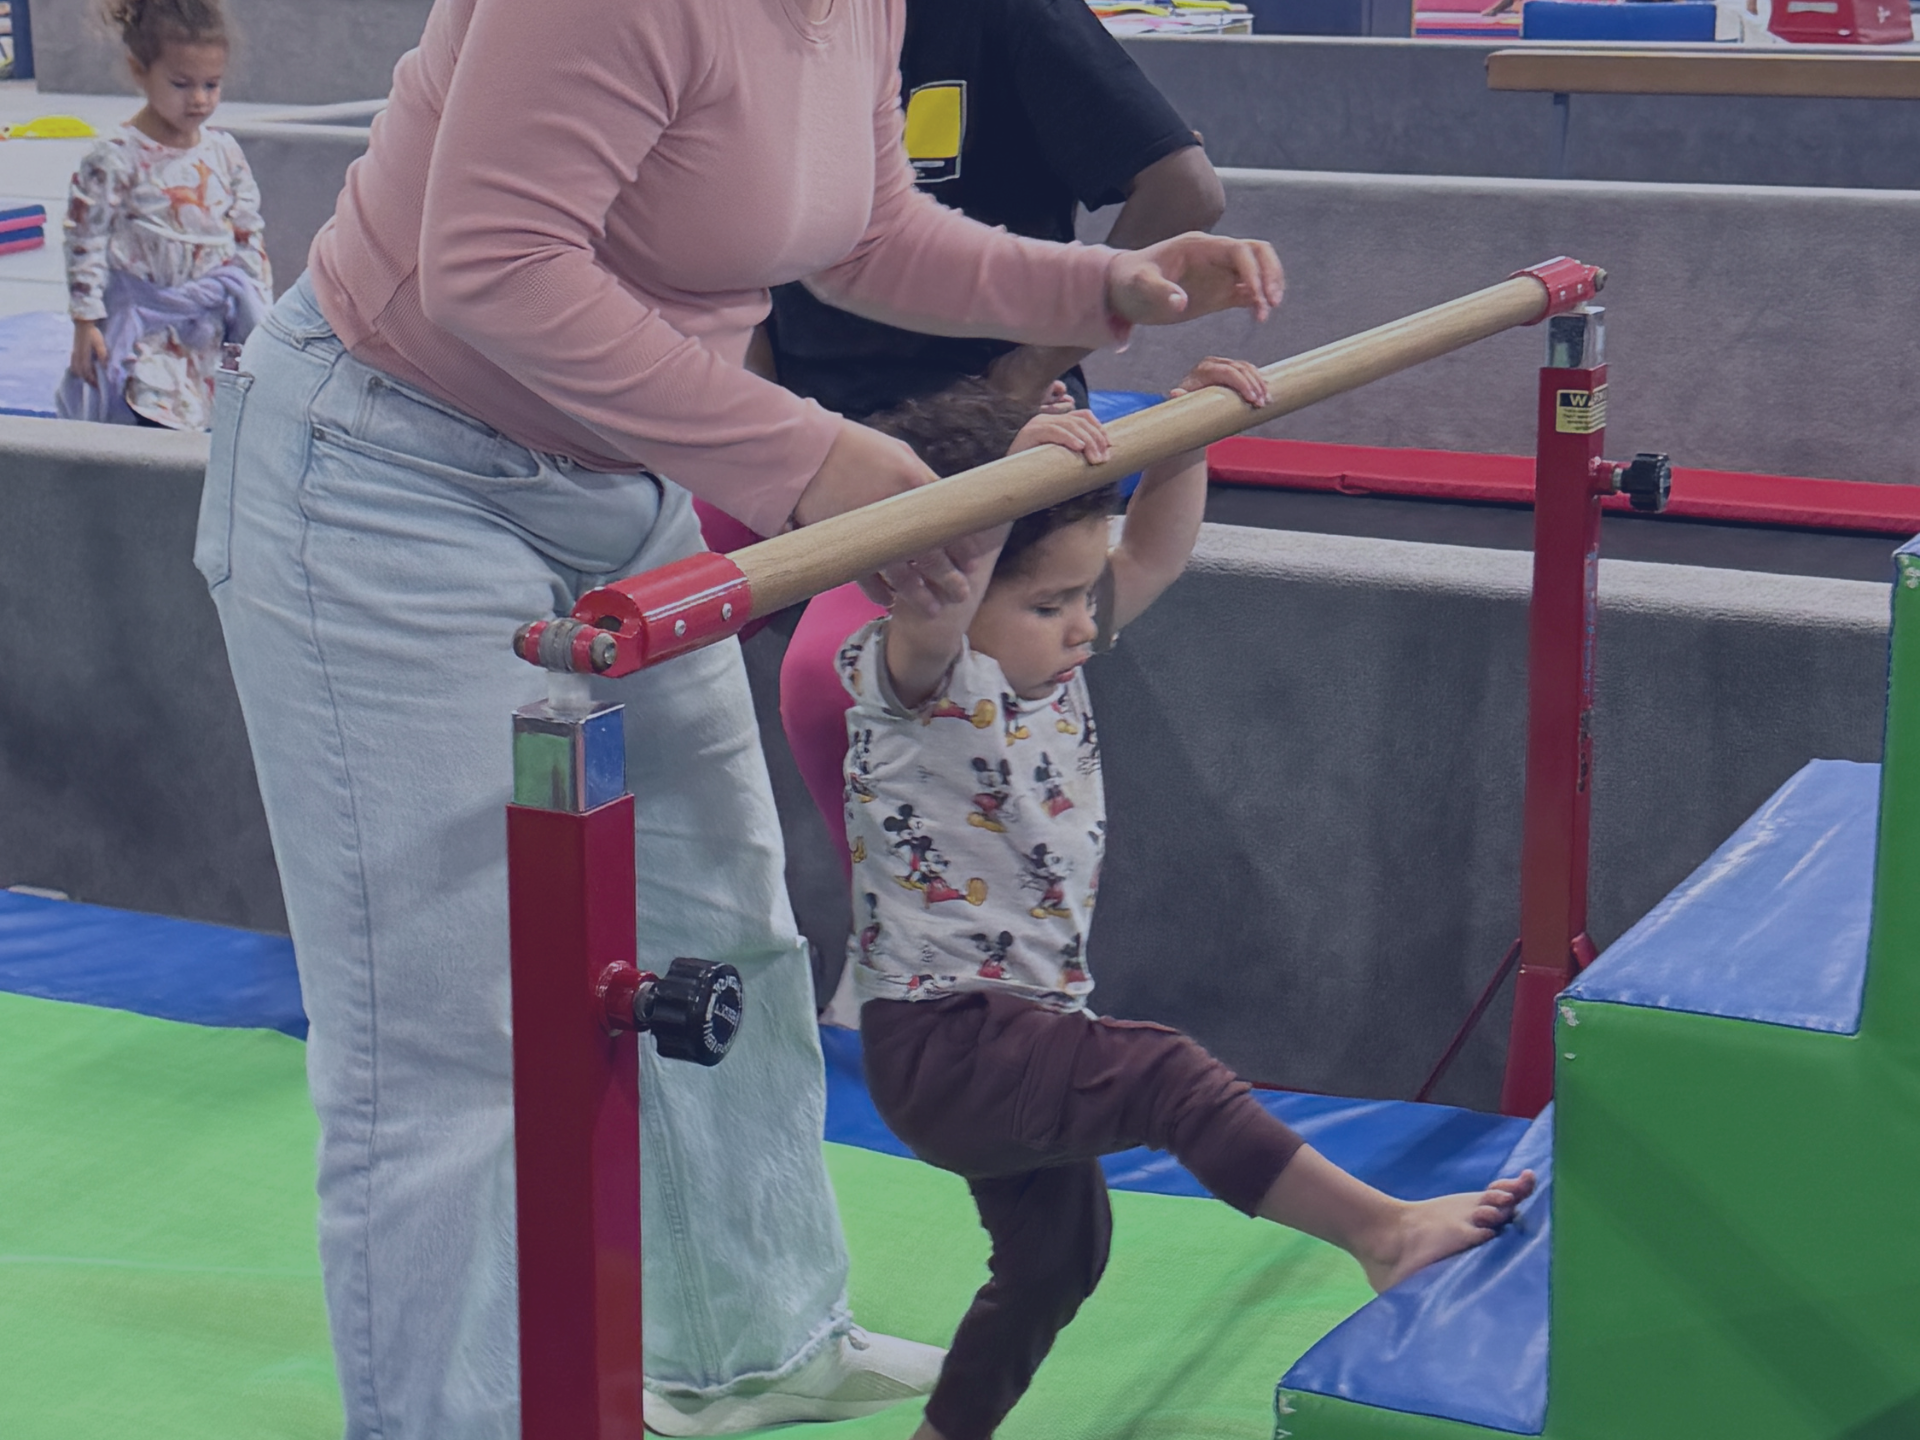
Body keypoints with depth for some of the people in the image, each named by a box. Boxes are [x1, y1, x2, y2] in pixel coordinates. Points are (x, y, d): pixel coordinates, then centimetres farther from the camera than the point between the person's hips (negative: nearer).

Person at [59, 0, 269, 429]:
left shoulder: (224, 152, 4)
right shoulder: (114, 158, -10)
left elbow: (250, 235, 12)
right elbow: (84, 241, -8)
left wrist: (261, 313, 11)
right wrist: (86, 323, -9)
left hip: (214, 321, 5)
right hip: (147, 326, -5)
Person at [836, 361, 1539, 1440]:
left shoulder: (1054, 662, 7)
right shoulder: (916, 685, -17)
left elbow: (1155, 555, 15)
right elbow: (931, 602, -40)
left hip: (1018, 1037, 10)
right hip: (941, 1041, -10)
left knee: (1058, 1252, 22)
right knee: (1164, 1075, -27)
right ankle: (1384, 1231, -21)